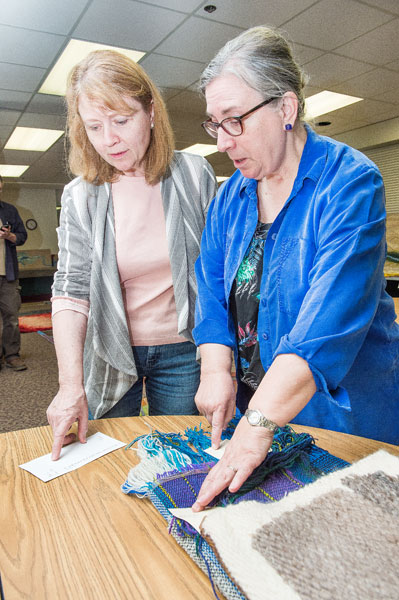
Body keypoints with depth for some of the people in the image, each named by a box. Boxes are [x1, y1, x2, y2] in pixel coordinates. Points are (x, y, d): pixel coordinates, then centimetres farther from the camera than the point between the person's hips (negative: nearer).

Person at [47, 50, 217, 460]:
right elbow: (70, 291, -9)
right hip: (111, 352, 1)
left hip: (181, 350, 0)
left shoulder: (193, 175, -6)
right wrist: (71, 384, -19)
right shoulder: (80, 197, -5)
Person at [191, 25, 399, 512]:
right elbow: (212, 289, 0)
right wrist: (216, 369, -15)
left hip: (343, 411, -5)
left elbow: (329, 319, -30)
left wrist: (258, 423, -34)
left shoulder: (350, 183, -18)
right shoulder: (231, 194, 3)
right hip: (255, 403, 5)